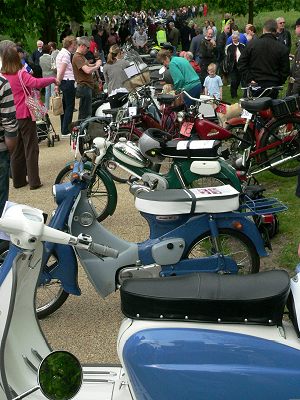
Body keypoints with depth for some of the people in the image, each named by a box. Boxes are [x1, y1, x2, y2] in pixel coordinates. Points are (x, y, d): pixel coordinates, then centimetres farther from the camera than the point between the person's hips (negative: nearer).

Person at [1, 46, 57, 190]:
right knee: (31, 148, 2)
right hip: (25, 115, -6)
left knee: (17, 149, 15)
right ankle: (34, 181, 3)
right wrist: (53, 79, -17)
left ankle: (18, 180, 20)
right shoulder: (21, 74, -14)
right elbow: (36, 83, -29)